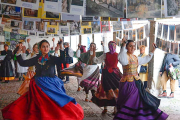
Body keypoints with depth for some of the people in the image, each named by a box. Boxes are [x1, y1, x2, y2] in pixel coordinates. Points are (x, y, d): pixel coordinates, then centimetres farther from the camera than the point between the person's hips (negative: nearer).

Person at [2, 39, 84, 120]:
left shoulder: (52, 58, 1)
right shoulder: (36, 59, 8)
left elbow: (63, 59, -15)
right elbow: (23, 63, 11)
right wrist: (18, 54, 1)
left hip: (51, 84, -2)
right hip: (39, 85, 2)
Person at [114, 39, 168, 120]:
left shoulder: (135, 58, 13)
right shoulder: (125, 56, -13)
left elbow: (145, 59, 32)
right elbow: (123, 61, -39)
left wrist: (153, 51, 33)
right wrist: (123, 46, -41)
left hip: (136, 83, 8)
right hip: (127, 83, -8)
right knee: (128, 103, -7)